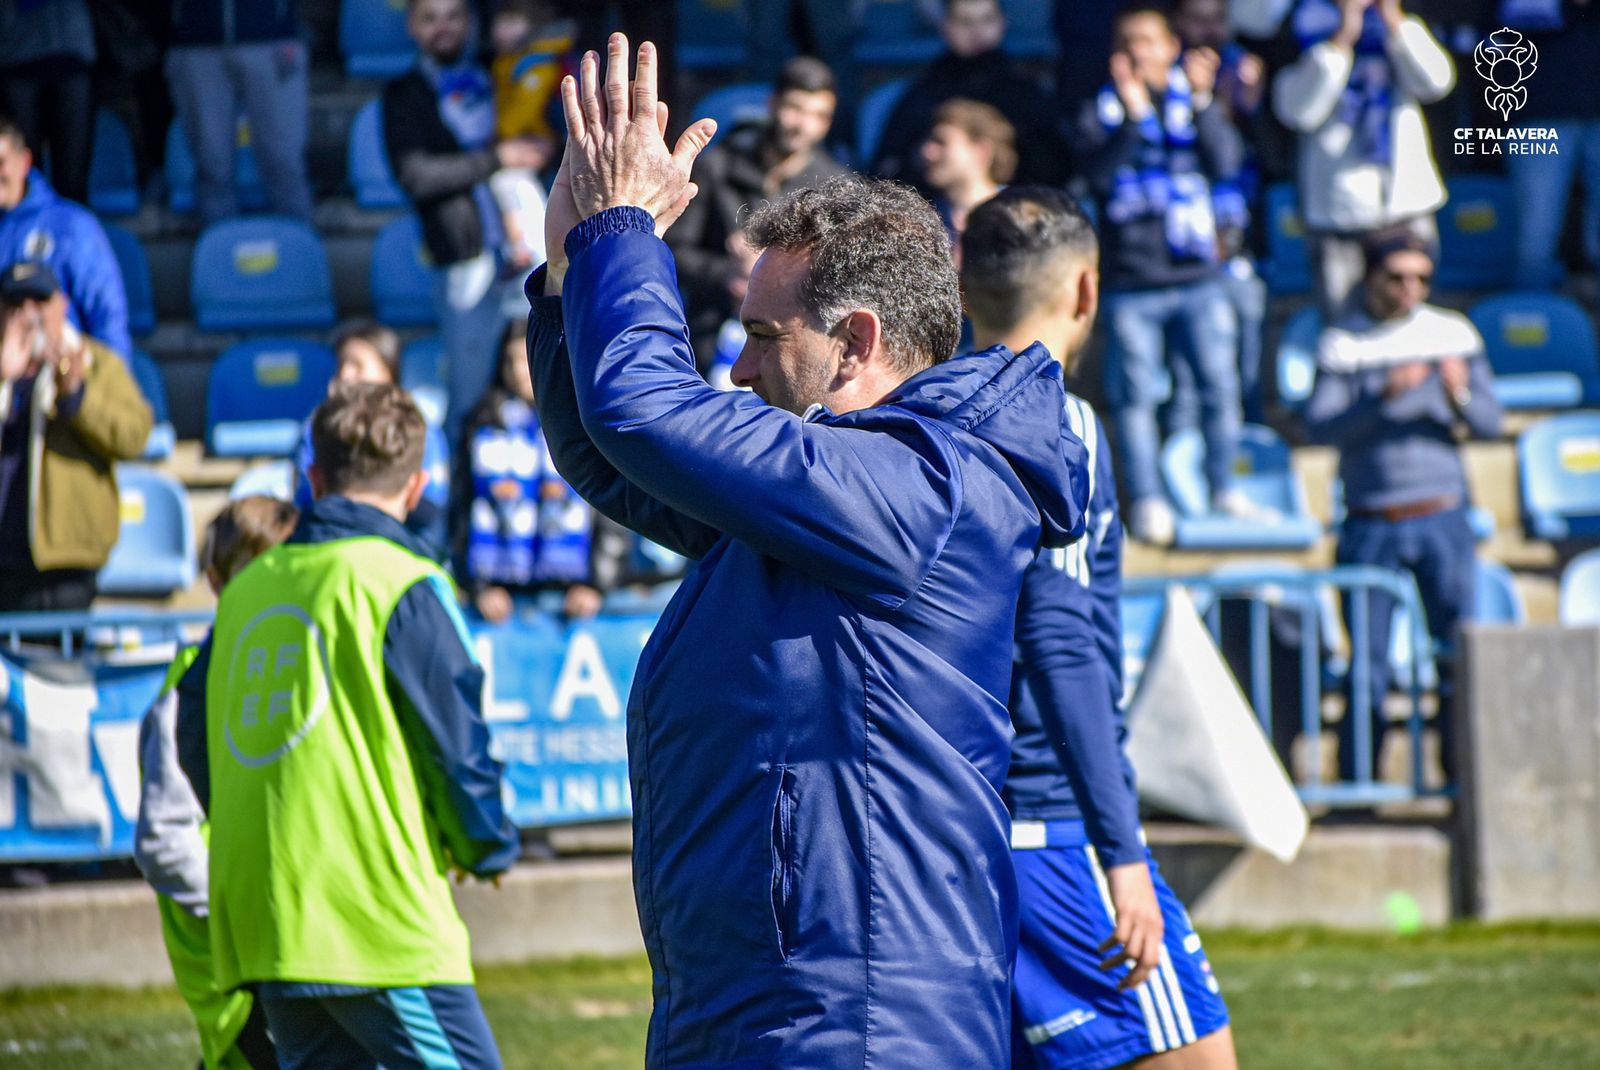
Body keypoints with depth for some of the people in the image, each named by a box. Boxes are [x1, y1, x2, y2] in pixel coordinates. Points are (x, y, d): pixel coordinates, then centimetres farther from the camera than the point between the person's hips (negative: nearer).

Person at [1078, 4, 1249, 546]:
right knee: (1135, 396, -1)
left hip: (1198, 277, 1)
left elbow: (1225, 161, -8)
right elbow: (1098, 174, -13)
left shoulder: (1193, 103, 8)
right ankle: (1146, 499, 5)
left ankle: (1223, 488, 15)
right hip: (1131, 283, -1)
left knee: (1219, 385, 2)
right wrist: (1132, 114, -26)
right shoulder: (1104, 111, 4)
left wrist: (1202, 101, -21)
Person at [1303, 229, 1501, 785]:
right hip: (1369, 525, -1)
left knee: (1458, 657, -3)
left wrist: (1459, 396, -16)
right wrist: (1384, 398, -25)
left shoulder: (1454, 334, 6)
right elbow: (1320, 426, -10)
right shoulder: (1342, 343, 1)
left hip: (1441, 519, 1)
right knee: (1368, 666, 0)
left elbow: (1490, 421, 6)